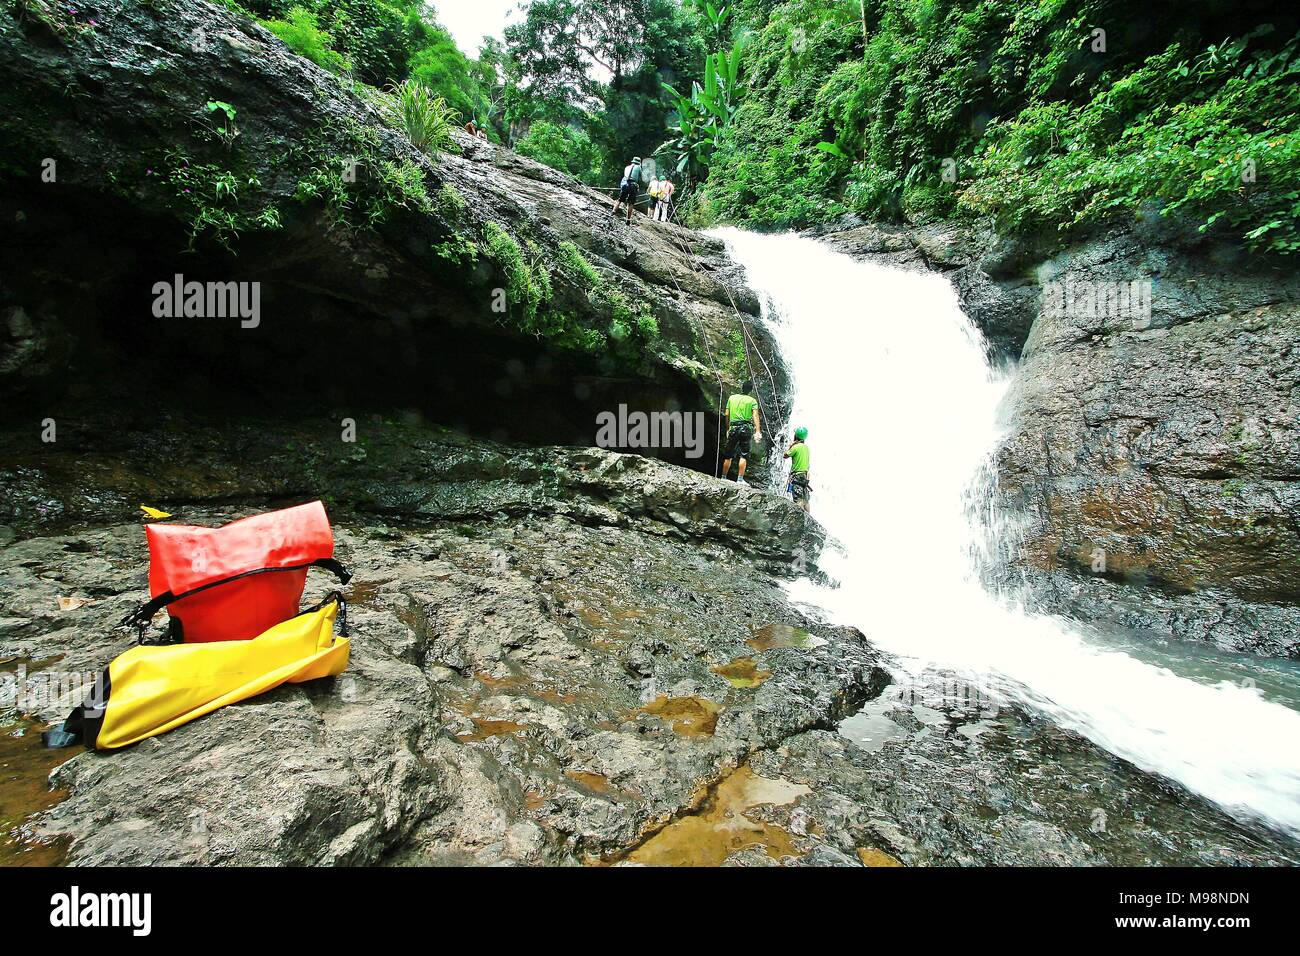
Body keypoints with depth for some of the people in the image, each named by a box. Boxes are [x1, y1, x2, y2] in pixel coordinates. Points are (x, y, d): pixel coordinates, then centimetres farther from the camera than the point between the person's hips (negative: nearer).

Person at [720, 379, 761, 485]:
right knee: (743, 455, -2)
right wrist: (758, 431, -18)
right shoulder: (752, 400, 3)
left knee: (728, 455, 10)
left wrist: (727, 429, 18)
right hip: (746, 428, -3)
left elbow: (726, 415, 9)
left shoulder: (732, 398, 12)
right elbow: (755, 415, -10)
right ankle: (740, 479, -8)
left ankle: (723, 478, 16)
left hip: (733, 428, 3)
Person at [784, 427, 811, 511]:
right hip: (805, 475, 8)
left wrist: (790, 445, 7)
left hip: (797, 476, -8)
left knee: (798, 500, -12)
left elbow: (785, 455, -2)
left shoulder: (796, 447, -12)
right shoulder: (806, 447, 11)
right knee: (805, 500, 9)